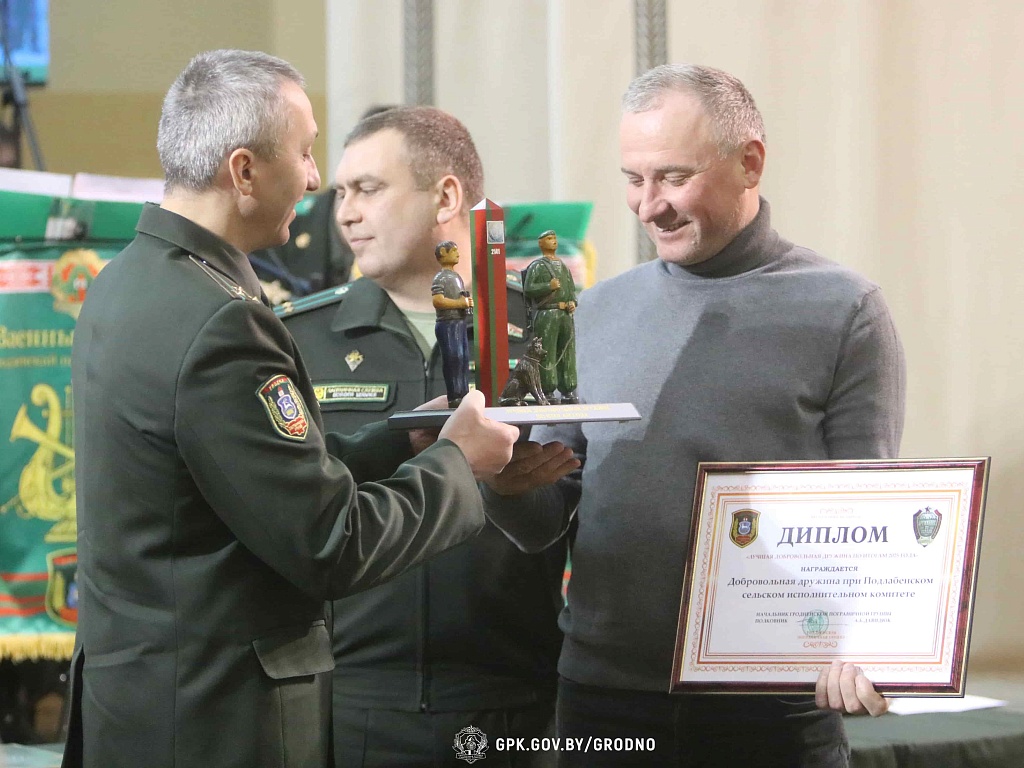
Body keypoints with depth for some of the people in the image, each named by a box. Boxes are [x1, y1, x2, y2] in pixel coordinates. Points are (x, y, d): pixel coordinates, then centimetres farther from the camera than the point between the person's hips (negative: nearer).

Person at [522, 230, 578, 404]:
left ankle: (568, 392, 9)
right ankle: (548, 392, -8)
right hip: (546, 314, -6)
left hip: (566, 314, 6)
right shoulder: (537, 266, 1)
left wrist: (573, 302, 3)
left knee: (567, 353, 5)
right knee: (547, 354, -8)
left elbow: (572, 289, 23)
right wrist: (549, 286, -18)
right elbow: (528, 289, -9)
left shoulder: (563, 266, 21)